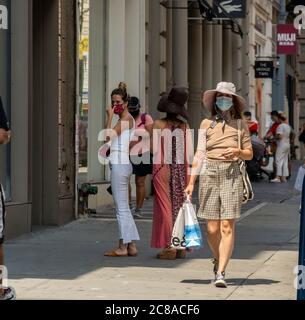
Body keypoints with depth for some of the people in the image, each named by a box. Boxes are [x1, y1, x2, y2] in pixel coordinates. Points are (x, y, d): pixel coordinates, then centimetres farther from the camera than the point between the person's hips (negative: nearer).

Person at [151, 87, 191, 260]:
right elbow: (189, 153, 3)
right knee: (180, 207, 8)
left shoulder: (159, 124, -7)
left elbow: (154, 149, -9)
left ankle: (169, 247, -2)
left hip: (163, 168, -3)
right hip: (181, 170, 3)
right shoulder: (185, 126, 2)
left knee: (165, 207, 1)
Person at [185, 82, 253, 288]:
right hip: (210, 173, 1)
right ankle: (218, 259, 30)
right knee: (212, 229, 1)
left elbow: (250, 154, 12)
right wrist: (191, 182, 3)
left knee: (227, 226, -9)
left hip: (232, 175, -1)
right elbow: (199, 154, 7)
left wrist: (237, 151, -10)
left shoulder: (240, 125, 8)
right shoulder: (207, 124, 9)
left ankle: (221, 273, -8)